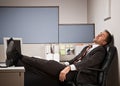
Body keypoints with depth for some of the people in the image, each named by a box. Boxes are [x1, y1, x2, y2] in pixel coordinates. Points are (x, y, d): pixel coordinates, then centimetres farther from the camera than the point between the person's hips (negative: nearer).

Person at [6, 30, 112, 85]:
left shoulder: (101, 50, -1)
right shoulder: (87, 47, 27)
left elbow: (87, 63, -17)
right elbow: (76, 59, 23)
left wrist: (69, 67, -29)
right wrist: (65, 65, 4)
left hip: (80, 75, -8)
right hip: (73, 71, 8)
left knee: (51, 63, -19)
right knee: (50, 64, -11)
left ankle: (18, 57, -18)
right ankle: (17, 60, -19)